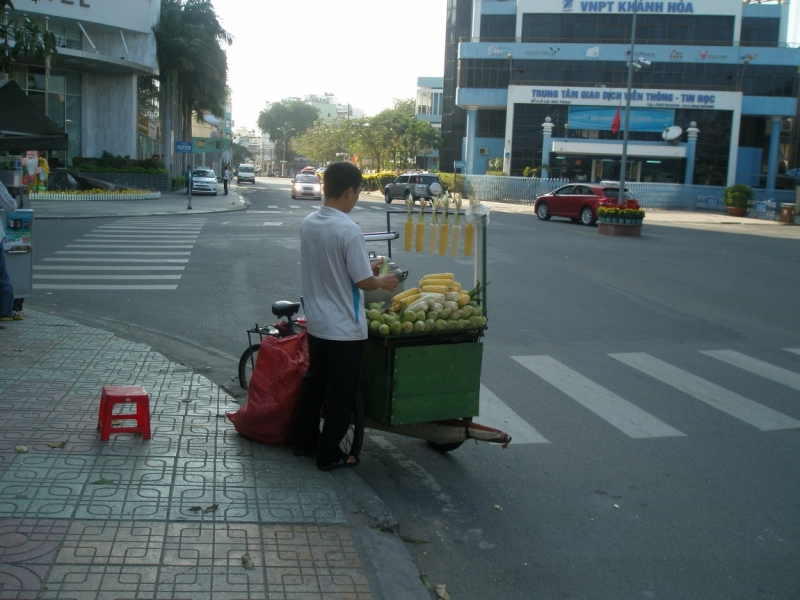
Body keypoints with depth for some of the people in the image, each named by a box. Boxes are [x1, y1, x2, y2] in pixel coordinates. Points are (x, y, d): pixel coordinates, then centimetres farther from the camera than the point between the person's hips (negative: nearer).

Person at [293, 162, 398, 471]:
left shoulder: (308, 223, 2)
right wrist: (383, 281, 1)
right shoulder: (349, 230, -22)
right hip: (344, 328, -7)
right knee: (341, 392, 5)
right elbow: (363, 281, -19)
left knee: (314, 382, 20)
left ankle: (304, 440, 32)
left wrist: (365, 267, 17)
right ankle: (329, 454, 14)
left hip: (316, 323, 7)